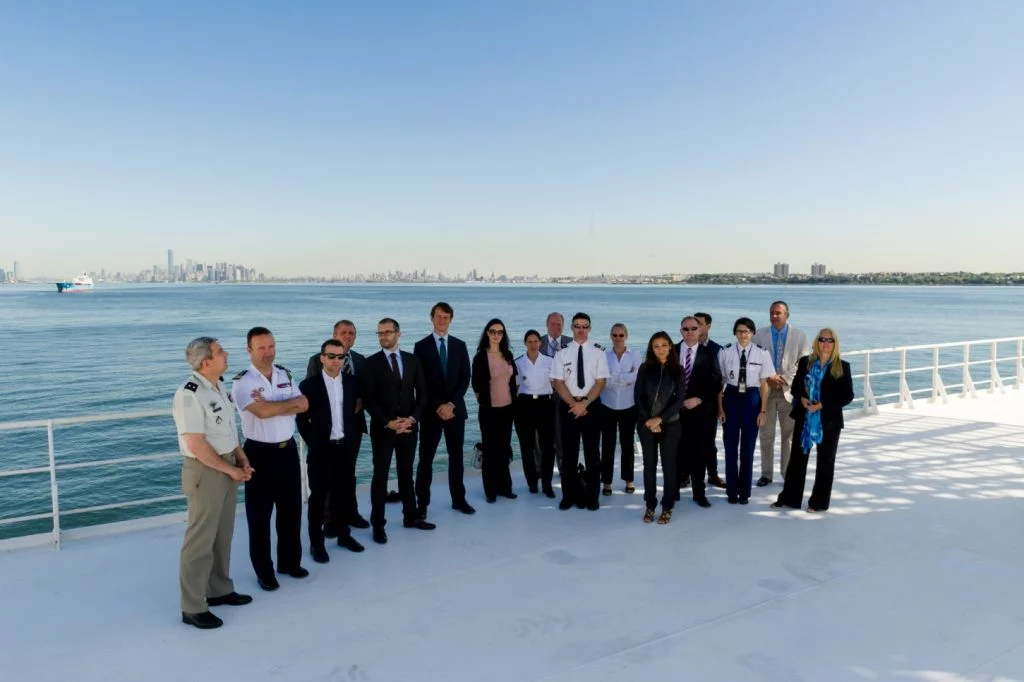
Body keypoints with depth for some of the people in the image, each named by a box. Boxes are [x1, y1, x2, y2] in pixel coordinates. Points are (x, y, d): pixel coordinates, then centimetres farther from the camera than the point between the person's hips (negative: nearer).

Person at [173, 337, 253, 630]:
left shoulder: (218, 386, 7)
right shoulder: (189, 394, -21)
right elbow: (196, 445, -23)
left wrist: (242, 461, 5)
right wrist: (231, 470, -14)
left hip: (228, 466, 9)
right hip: (205, 471, -9)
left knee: (223, 533, 19)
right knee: (200, 539, 1)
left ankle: (219, 590, 34)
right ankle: (193, 607, 14)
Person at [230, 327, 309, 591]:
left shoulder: (285, 374, 7)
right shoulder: (242, 381, -11)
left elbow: (304, 406, -4)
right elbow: (262, 412, -25)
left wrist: (272, 405, -17)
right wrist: (291, 402, -12)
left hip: (288, 449, 5)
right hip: (260, 452, -5)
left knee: (292, 509, 15)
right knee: (260, 514, 7)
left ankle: (290, 561, 32)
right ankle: (264, 571, 21)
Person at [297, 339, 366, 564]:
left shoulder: (352, 382, 3)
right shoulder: (309, 385, -8)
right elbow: (301, 419, -3)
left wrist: (350, 436, 4)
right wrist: (312, 443, -5)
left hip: (345, 447, 4)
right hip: (320, 449, -4)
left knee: (344, 492, 14)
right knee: (318, 496, 5)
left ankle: (343, 534, 31)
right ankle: (316, 543, 16)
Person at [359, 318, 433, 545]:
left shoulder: (412, 360, 6)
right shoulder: (371, 363, -4)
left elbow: (422, 394, 5)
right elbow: (368, 399, -9)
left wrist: (412, 418, -9)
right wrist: (388, 423, -15)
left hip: (409, 426, 3)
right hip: (382, 428, -3)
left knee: (406, 473, 14)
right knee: (380, 476, 3)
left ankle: (411, 516, 26)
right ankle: (378, 524, 11)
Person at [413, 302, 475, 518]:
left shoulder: (460, 345, 7)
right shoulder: (421, 346, -2)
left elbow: (465, 378, 2)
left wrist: (451, 404, -10)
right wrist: (437, 406, -12)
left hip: (455, 409, 3)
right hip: (430, 410, -3)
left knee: (456, 456, 10)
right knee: (426, 458, 2)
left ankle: (459, 499, 21)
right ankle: (422, 503, 10)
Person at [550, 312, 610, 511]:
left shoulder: (598, 353, 1)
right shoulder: (562, 354, 2)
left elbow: (600, 382, -5)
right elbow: (557, 383, -3)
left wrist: (584, 403, -16)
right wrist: (574, 404, -14)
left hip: (592, 405, 0)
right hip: (567, 406, 0)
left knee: (592, 452, 5)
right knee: (568, 452, 6)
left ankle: (591, 496, 15)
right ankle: (569, 495, 17)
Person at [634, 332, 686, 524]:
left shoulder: (677, 370, 1)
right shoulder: (645, 369, 3)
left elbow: (679, 399, -5)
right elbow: (638, 396, 0)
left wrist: (660, 419, -13)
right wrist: (649, 420, -9)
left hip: (669, 424, -1)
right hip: (646, 424, 1)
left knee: (669, 465, 3)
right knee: (649, 464, 6)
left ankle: (667, 507, 13)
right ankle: (650, 506, 15)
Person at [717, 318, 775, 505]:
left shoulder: (762, 354, -3)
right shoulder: (725, 352, -4)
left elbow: (764, 384, 0)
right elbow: (720, 381, -1)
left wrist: (763, 410, -1)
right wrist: (720, 408, -4)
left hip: (751, 398, 0)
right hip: (731, 398, 0)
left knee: (748, 447, 8)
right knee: (731, 446, 7)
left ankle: (744, 491, 23)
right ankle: (732, 490, 22)